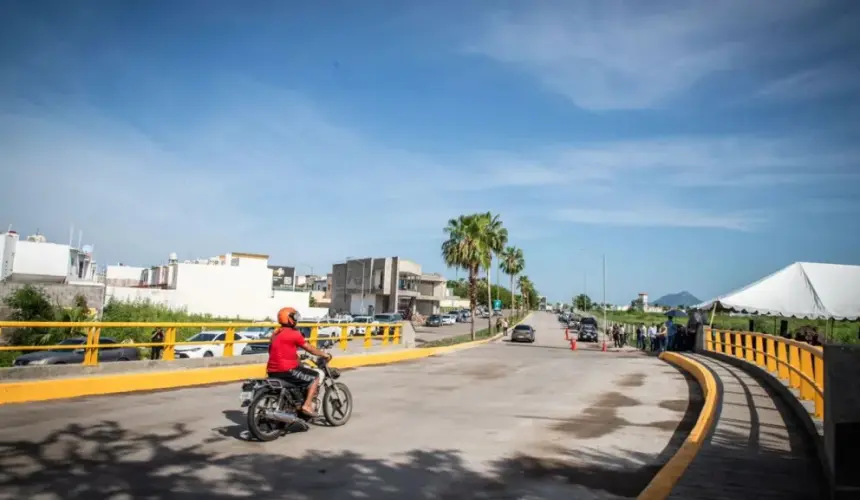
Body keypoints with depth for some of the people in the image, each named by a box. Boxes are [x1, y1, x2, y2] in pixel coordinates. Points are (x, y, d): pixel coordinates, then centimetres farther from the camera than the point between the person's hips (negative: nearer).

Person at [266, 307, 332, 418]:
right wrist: (324, 354, 9)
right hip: (287, 370, -9)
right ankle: (307, 405, -8)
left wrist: (297, 356, 37)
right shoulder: (294, 333, -11)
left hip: (272, 372, 9)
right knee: (315, 377, 1)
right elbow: (310, 349, -4)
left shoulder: (276, 333, 15)